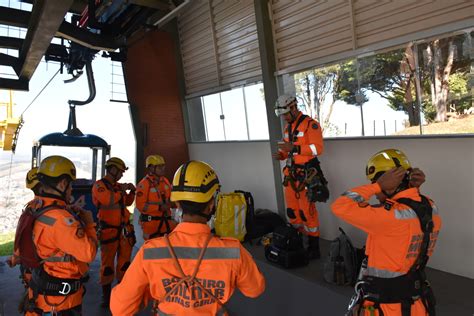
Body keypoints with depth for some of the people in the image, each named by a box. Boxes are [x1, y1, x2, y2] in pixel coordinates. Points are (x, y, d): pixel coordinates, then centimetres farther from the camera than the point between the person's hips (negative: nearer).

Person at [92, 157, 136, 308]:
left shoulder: (117, 185, 12)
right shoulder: (99, 185, -10)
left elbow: (127, 202, 20)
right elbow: (108, 200, -28)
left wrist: (131, 191, 4)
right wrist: (121, 190, -17)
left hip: (123, 229, 7)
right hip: (108, 230, -7)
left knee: (125, 261, 14)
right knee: (107, 263, 1)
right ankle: (106, 295, 14)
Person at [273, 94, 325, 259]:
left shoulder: (310, 124, -9)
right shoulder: (288, 127, 15)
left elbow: (318, 148, -19)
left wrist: (294, 148, -25)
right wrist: (281, 154, 2)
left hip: (306, 174, -8)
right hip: (291, 174, 8)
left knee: (307, 211, -4)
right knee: (292, 211, 12)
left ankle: (313, 248, 9)